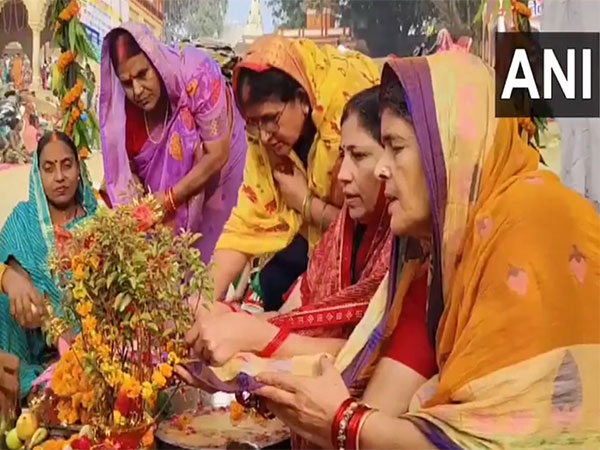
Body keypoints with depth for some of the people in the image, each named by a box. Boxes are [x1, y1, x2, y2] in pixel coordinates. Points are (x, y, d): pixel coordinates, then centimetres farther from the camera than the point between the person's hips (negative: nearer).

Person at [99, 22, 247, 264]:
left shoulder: (197, 75, -30)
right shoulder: (121, 109, -15)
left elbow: (217, 156, -28)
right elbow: (127, 173, -6)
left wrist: (167, 200, -28)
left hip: (218, 184, -3)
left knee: (211, 258, 3)